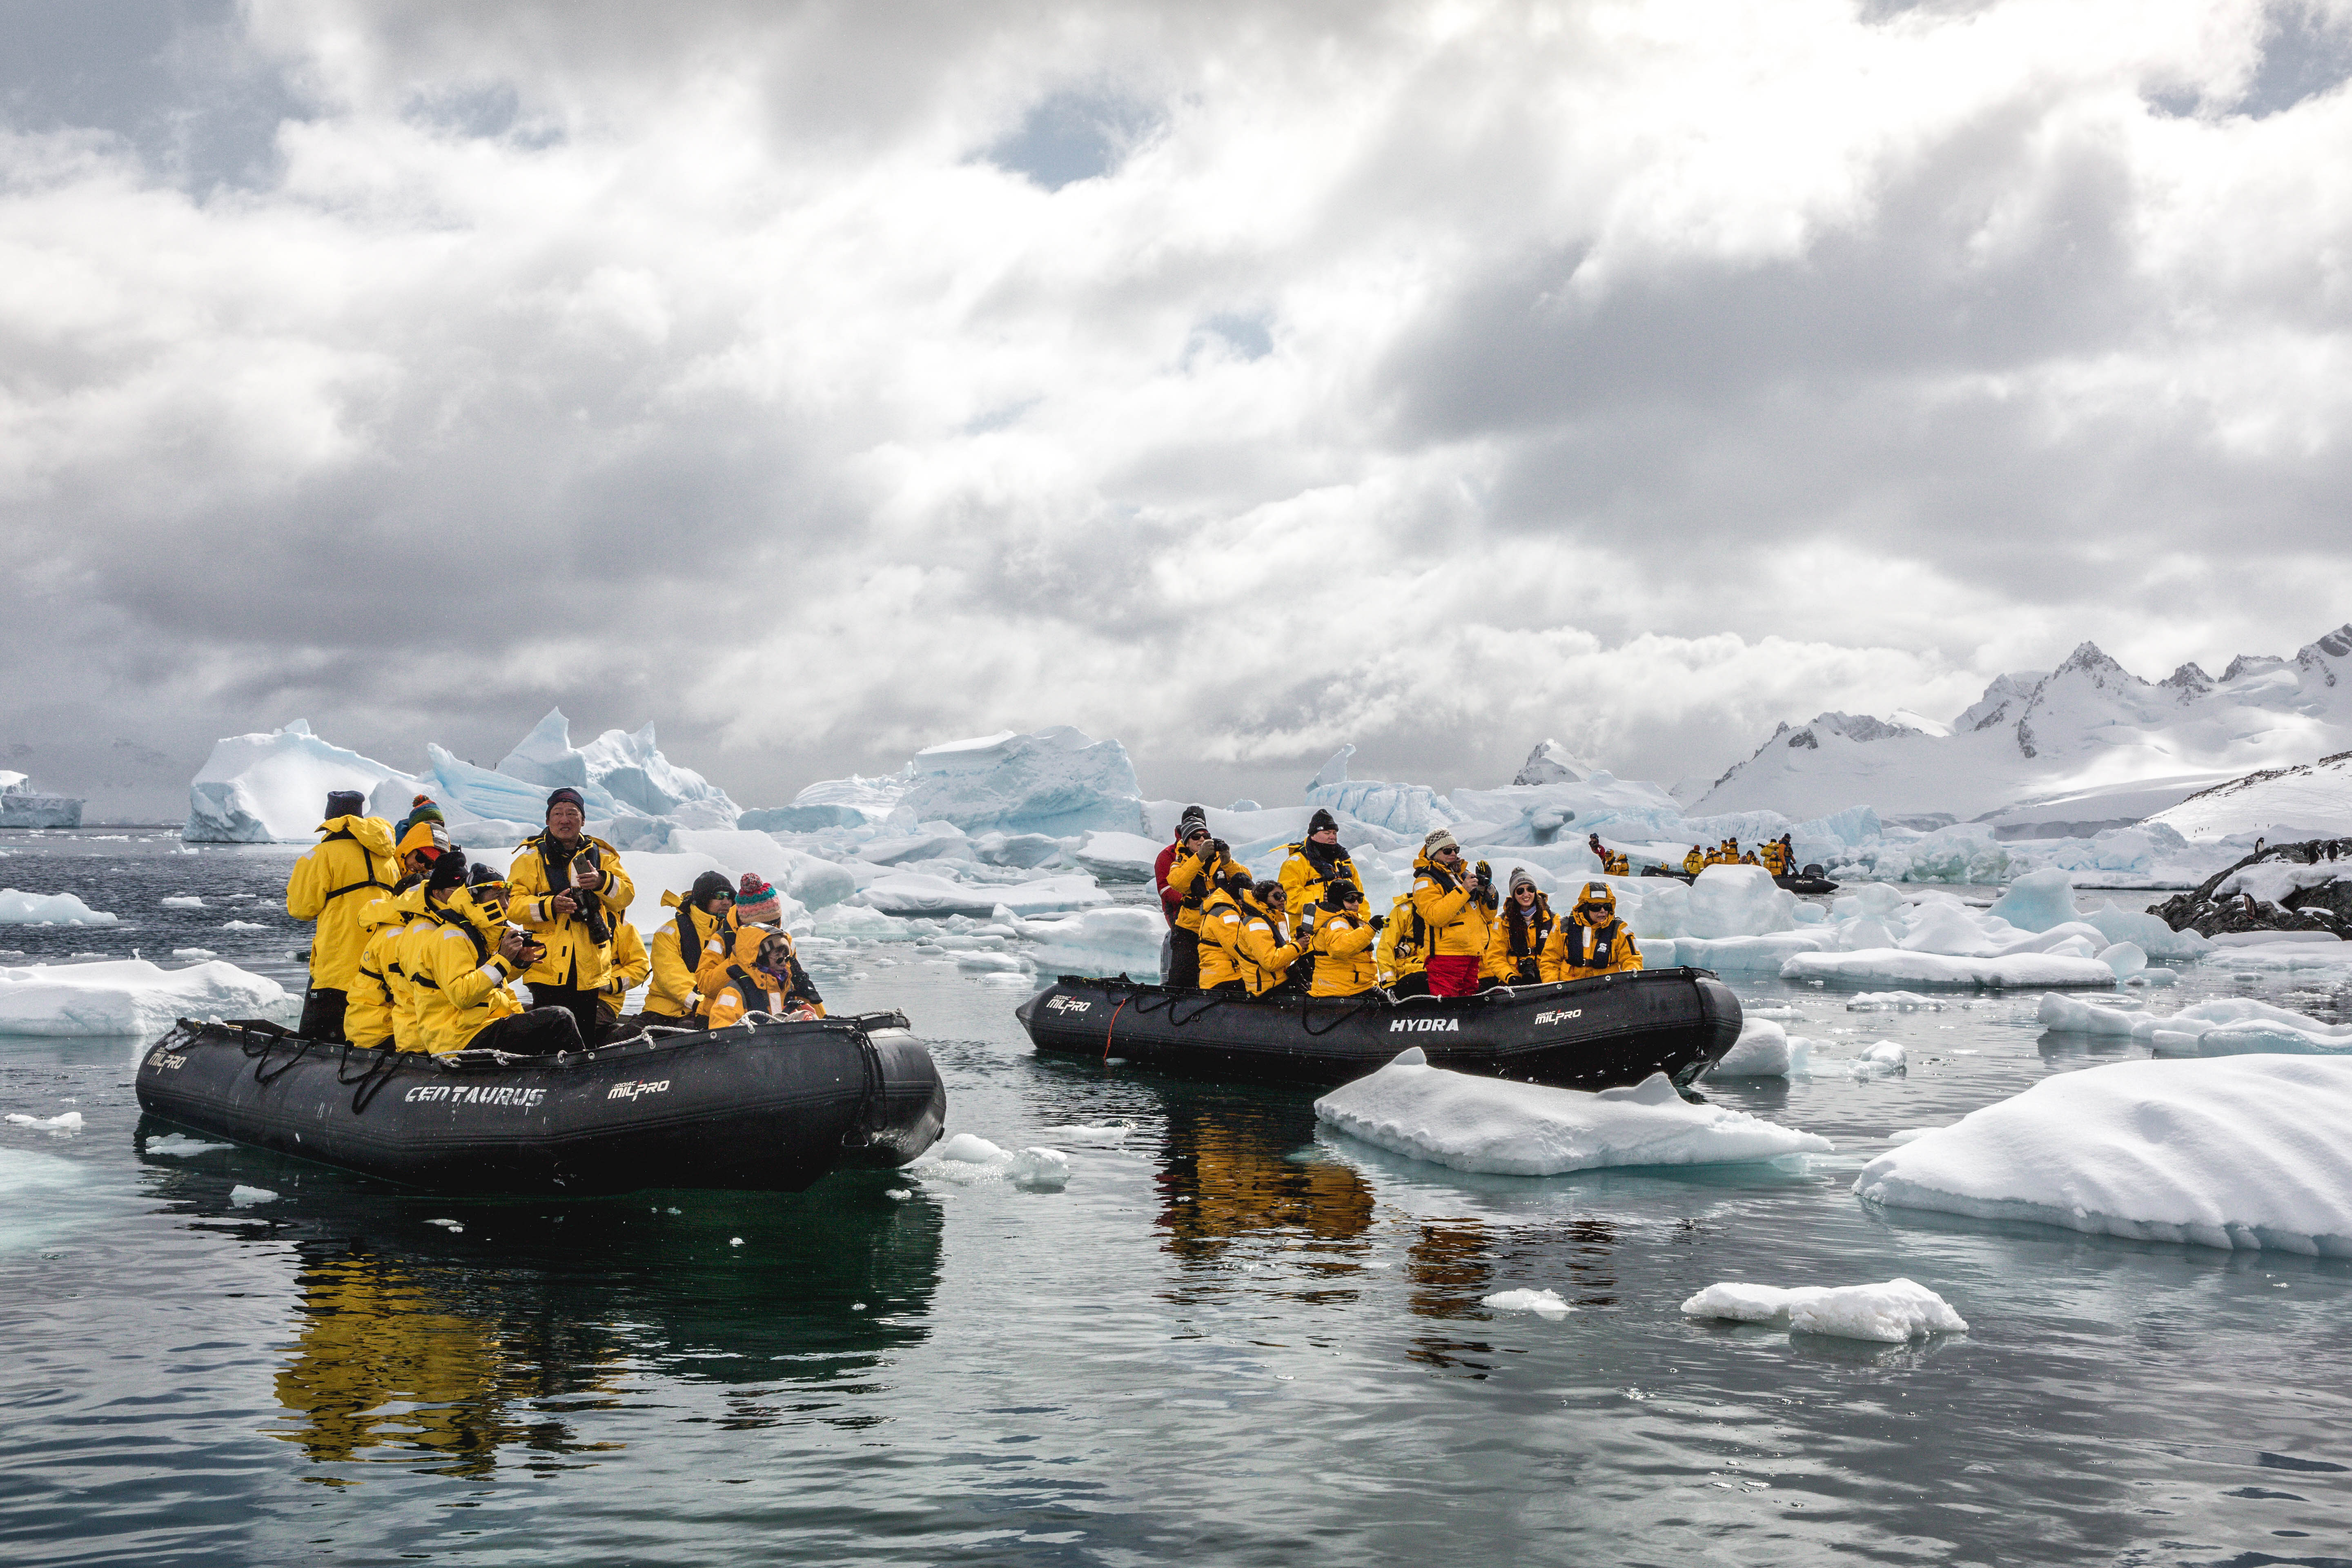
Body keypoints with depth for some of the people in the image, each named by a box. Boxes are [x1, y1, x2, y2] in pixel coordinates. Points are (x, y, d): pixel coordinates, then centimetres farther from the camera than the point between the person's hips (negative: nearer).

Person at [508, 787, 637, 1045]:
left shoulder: (601, 855, 13)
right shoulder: (533, 857, 5)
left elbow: (627, 894, 4)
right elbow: (512, 904, -4)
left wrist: (602, 882, -16)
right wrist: (549, 906, -21)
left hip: (590, 972, 3)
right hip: (548, 967, -3)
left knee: (587, 1041, 8)